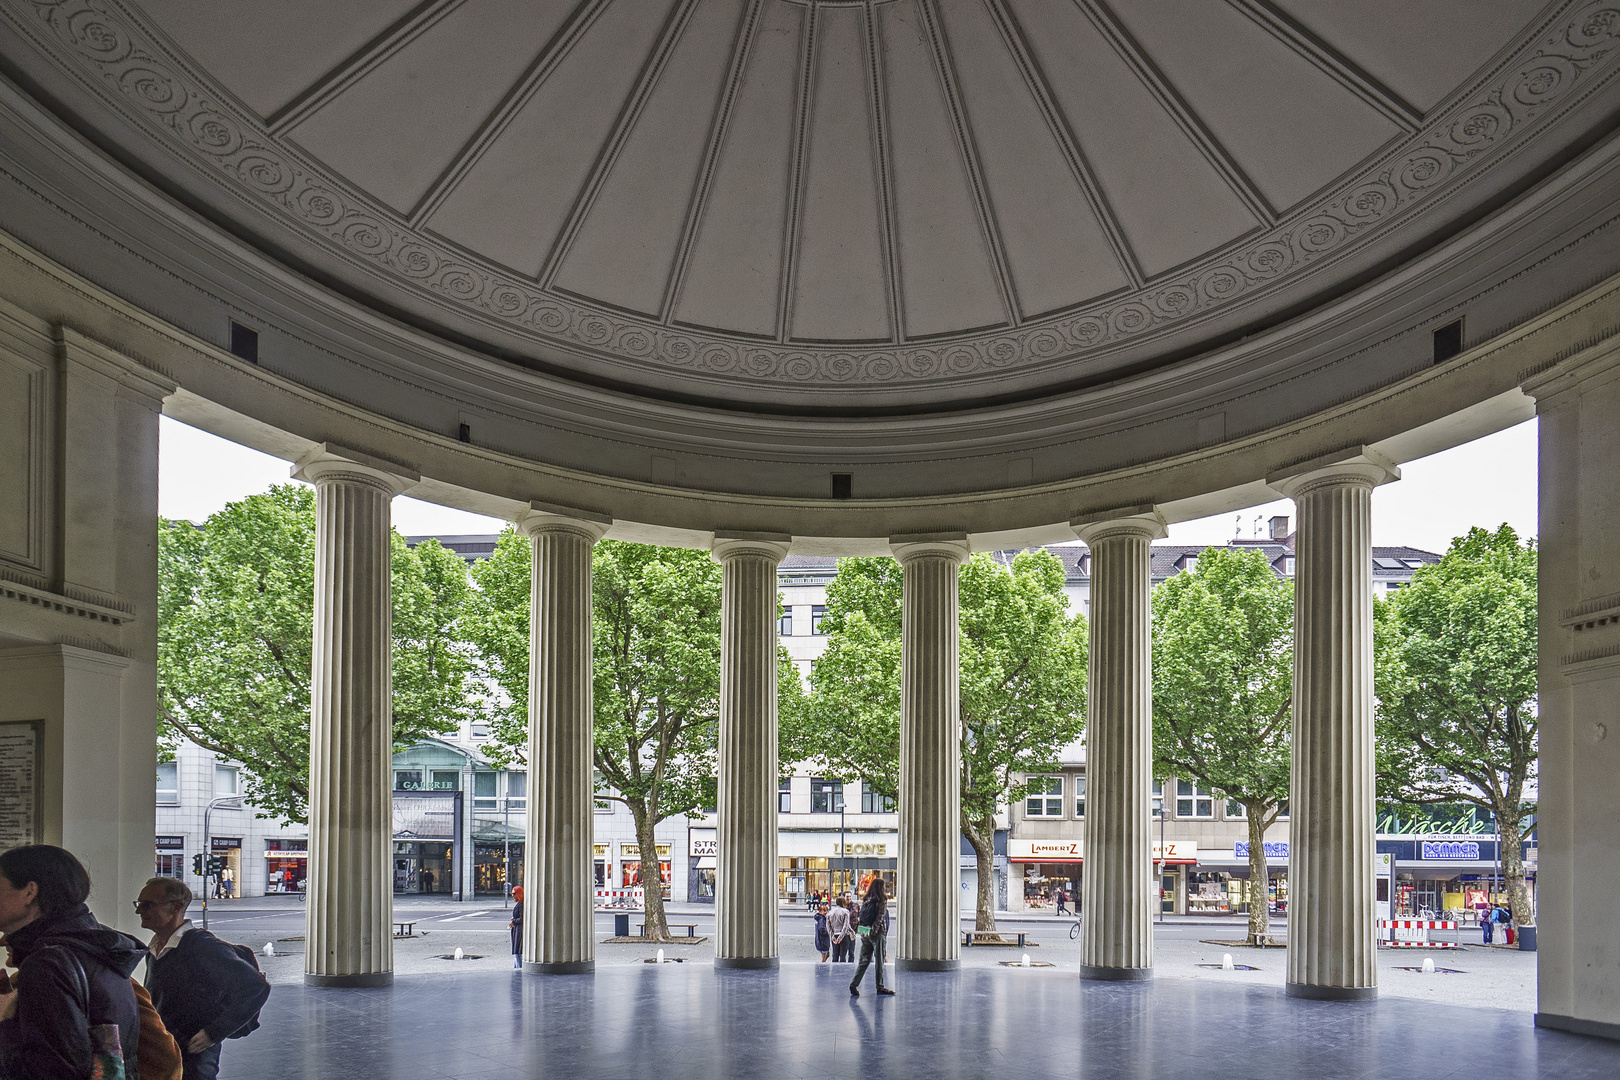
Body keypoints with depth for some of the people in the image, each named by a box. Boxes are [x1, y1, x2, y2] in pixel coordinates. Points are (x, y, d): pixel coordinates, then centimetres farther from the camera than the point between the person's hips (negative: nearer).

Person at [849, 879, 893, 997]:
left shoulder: (865, 900, 7)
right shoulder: (882, 901, -9)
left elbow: (861, 916, 8)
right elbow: (879, 918, -14)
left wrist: (862, 931, 10)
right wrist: (872, 932, -13)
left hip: (865, 934, 5)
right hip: (877, 934, -5)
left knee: (864, 960, 8)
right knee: (879, 961, 4)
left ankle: (854, 983, -3)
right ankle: (880, 987, 9)